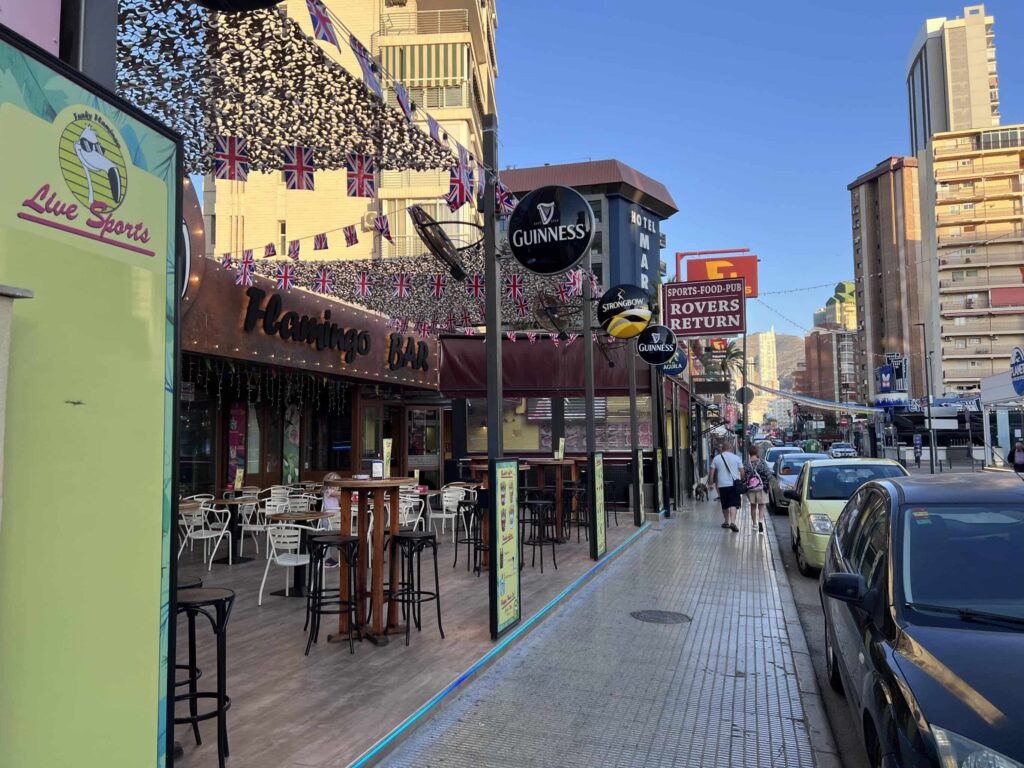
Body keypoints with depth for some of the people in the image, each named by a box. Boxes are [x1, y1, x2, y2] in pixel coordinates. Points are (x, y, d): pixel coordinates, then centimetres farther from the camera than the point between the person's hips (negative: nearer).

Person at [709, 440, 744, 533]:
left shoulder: (716, 458, 4)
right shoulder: (736, 458, 0)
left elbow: (712, 473, 3)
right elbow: (742, 472, 0)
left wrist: (711, 483, 9)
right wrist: (741, 480, 15)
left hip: (722, 484, 2)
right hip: (734, 484, -2)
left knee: (725, 505, 15)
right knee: (733, 504, -7)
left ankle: (727, 522, 26)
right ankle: (733, 522, -22)